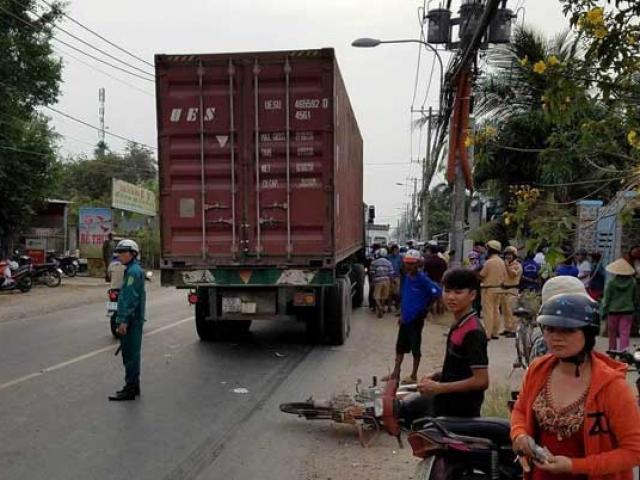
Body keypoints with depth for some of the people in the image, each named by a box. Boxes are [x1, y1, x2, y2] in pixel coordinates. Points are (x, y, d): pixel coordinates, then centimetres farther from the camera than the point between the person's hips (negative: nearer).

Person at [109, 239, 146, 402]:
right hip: (135, 320, 10)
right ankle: (133, 386, 24)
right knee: (131, 353, 16)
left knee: (130, 354, -6)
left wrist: (124, 320, -22)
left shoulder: (133, 271, -15)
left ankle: (130, 389, -2)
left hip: (131, 320, -10)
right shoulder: (134, 270, 17)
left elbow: (131, 298, -21)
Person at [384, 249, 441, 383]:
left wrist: (425, 306, -11)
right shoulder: (406, 277, 5)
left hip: (416, 319, -7)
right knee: (400, 346, 14)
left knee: (415, 347, 6)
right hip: (405, 318, 7)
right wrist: (402, 314, 15)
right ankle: (396, 373, 26)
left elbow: (437, 292, -23)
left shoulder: (422, 279, -16)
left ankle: (414, 376, 19)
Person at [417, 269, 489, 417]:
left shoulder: (473, 332, -21)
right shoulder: (458, 326, 7)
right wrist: (437, 376, 3)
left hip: (462, 413, -9)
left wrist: (439, 388, -21)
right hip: (448, 408, 9)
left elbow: (481, 381, -24)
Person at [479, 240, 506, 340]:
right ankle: (495, 333, 17)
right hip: (499, 289, 8)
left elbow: (481, 276, -11)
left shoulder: (489, 262, -17)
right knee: (496, 310, 13)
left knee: (488, 311, -6)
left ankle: (487, 334, -6)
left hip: (489, 289, -8)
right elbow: (504, 275, 12)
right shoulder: (502, 262, 8)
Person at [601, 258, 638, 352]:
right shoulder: (632, 282, -2)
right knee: (625, 333, 0)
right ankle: (623, 351, -11)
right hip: (628, 310, 1)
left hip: (613, 310, -1)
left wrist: (604, 311, 0)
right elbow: (636, 298, 7)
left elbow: (606, 298, -7)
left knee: (613, 334, 13)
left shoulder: (611, 282, -11)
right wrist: (635, 308, 20)